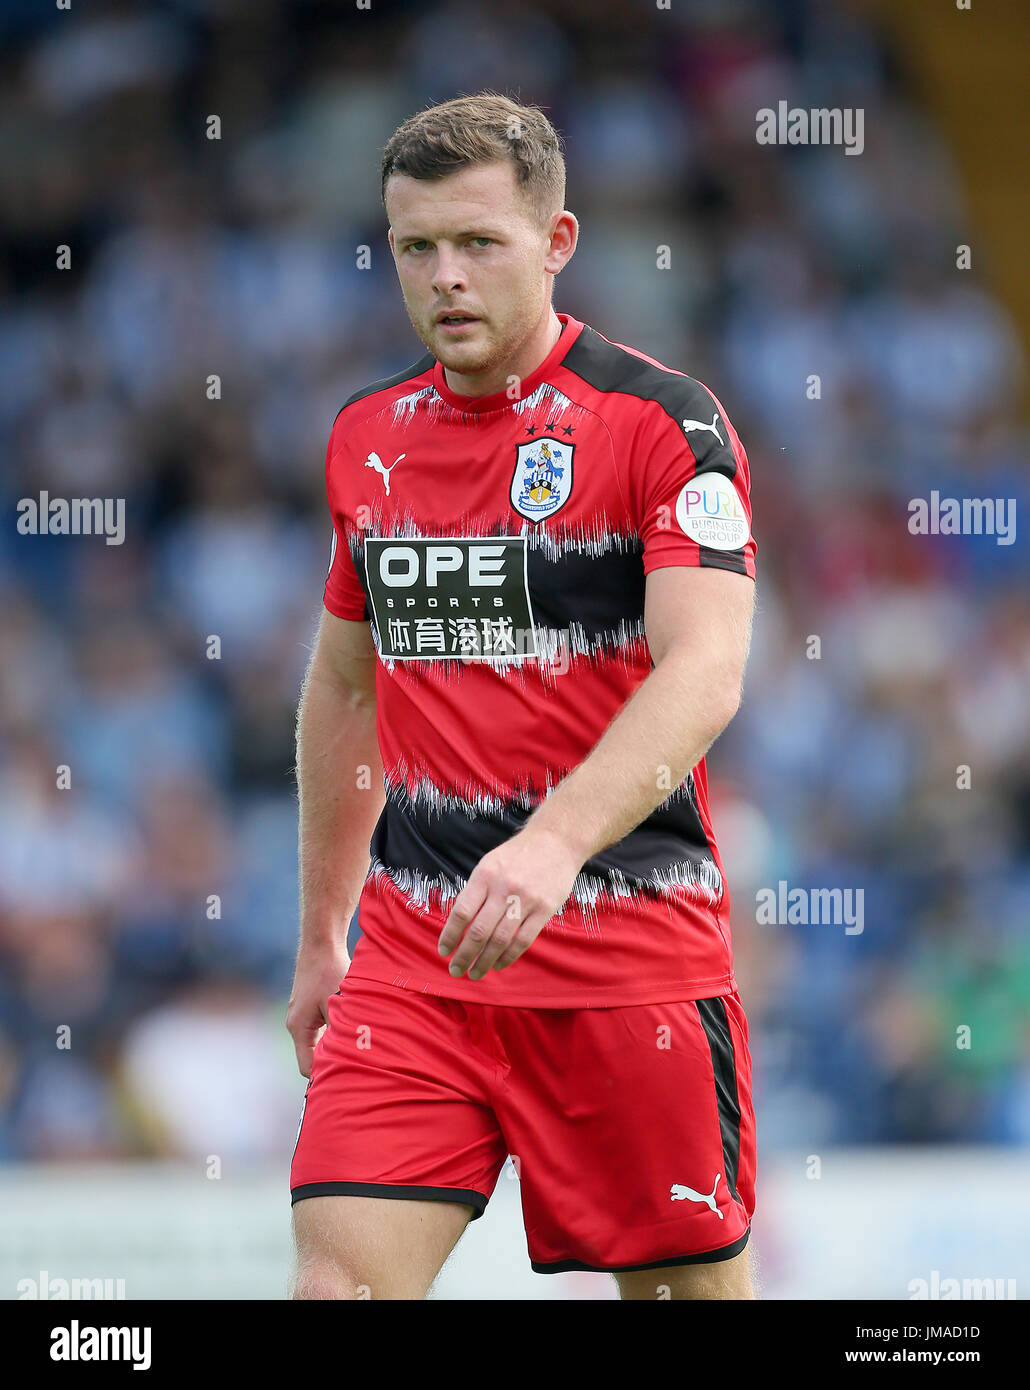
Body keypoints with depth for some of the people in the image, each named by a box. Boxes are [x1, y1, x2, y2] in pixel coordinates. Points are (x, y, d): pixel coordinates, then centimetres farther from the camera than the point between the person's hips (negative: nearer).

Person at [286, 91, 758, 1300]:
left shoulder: (662, 421, -8)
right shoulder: (366, 439, 10)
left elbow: (704, 672, -21)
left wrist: (553, 845, -36)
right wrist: (319, 938, 24)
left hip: (630, 960, -4)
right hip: (412, 961, 4)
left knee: (687, 1286, 3)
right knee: (339, 1279, -11)